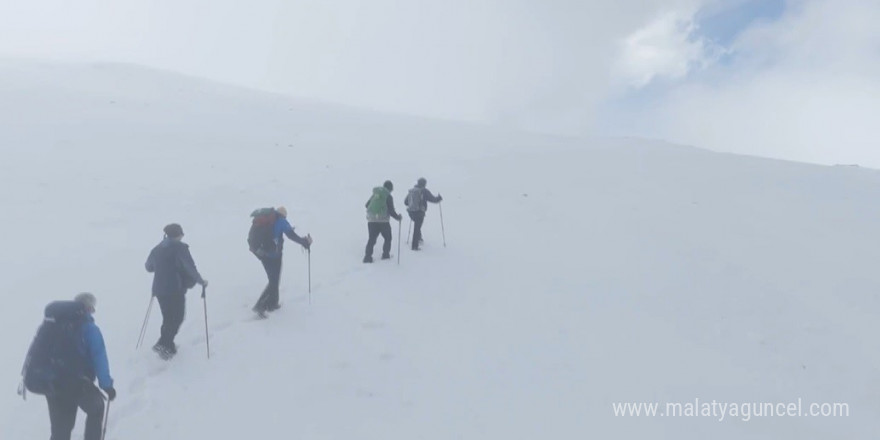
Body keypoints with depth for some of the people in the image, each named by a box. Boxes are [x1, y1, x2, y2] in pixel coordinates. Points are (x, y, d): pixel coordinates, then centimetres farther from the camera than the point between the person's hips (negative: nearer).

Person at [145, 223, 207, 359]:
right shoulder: (180, 248, -9)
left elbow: (148, 267, 23)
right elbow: (190, 268, -14)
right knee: (177, 318, 2)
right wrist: (201, 281, -2)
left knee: (168, 319, 18)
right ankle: (163, 344, -10)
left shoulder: (157, 249, 10)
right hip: (175, 290, -7)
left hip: (159, 289, 7)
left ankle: (167, 346, 21)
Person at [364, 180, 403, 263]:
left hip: (371, 220, 4)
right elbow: (391, 211, -8)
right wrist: (398, 217, 7)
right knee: (388, 238, 16)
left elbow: (367, 205, 16)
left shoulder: (375, 194, 11)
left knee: (372, 238, 7)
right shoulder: (388, 196, -4)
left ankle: (367, 256, -4)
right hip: (383, 220, -4)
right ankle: (386, 254, 17)